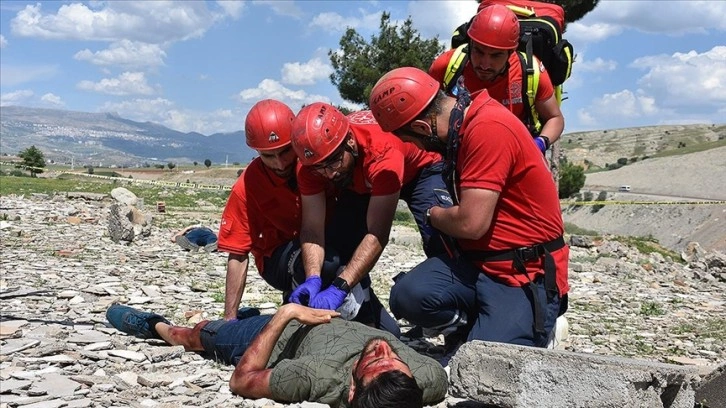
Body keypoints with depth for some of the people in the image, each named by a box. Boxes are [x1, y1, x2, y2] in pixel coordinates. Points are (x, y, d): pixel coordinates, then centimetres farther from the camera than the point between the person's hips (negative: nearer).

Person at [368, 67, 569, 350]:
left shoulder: (488, 128, -21)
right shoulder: (464, 123, 7)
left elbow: (471, 223, -21)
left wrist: (434, 215, -3)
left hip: (527, 276, -7)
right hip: (476, 263, 8)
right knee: (408, 296, -19)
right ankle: (479, 331, 6)